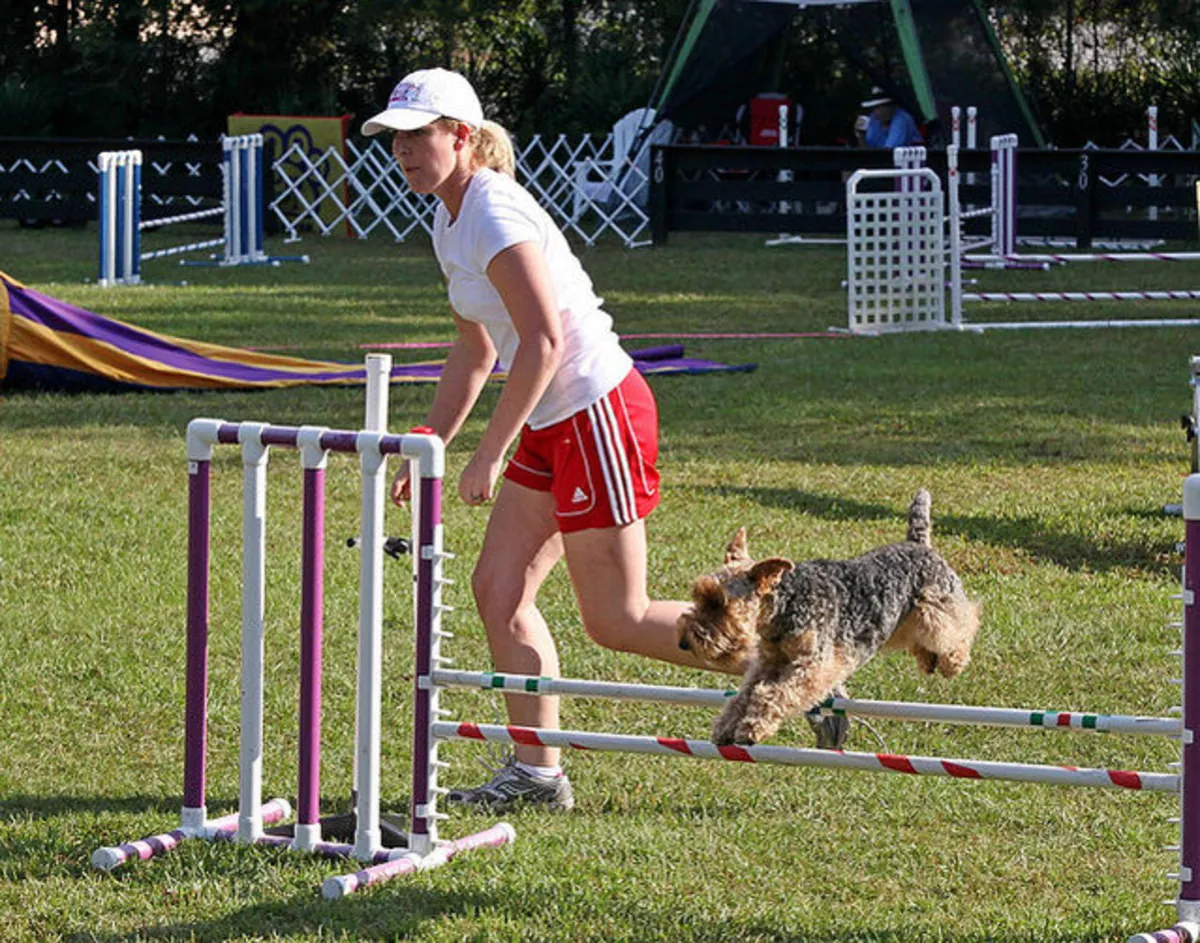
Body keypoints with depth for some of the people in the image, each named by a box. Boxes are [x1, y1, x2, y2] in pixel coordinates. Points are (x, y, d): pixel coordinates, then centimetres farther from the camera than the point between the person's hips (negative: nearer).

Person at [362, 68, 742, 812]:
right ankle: (537, 772, 11)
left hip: (599, 413, -10)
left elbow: (544, 343, -26)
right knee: (499, 590, 5)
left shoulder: (495, 216, -19)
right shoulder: (450, 224, 12)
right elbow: (476, 352, 22)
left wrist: (490, 455, -22)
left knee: (615, 620, -3)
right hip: (551, 425, 10)